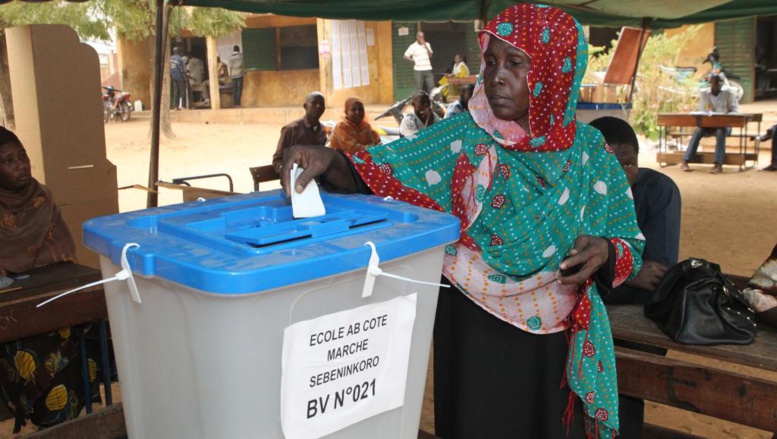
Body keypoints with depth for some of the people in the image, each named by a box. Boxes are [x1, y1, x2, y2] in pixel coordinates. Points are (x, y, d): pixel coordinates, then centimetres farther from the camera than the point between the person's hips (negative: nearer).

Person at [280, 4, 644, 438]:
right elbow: (382, 172, -13)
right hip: (474, 335, -1)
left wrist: (604, 250, -20)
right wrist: (331, 160, -33)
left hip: (557, 342, 1)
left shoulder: (588, 151, -3)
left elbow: (629, 243, 2)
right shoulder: (462, 137, -6)